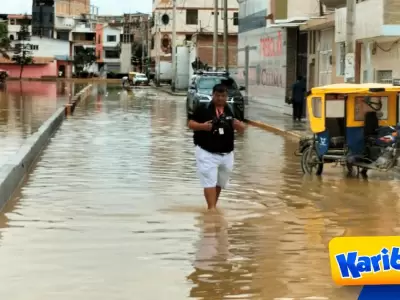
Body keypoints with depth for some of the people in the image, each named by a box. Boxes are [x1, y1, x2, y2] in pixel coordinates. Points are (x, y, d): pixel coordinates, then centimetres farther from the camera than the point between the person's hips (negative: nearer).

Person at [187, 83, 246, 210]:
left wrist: (239, 126, -13)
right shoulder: (203, 109, -7)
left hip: (226, 154, 5)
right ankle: (211, 208, -11)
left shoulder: (231, 110, 3)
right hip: (207, 152, -4)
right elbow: (190, 123, -5)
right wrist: (202, 126, -23)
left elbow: (241, 128, 10)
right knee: (210, 181, -11)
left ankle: (214, 206, 35)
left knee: (220, 182, 18)